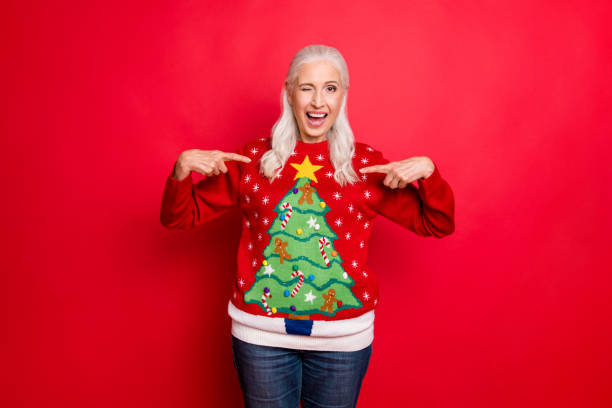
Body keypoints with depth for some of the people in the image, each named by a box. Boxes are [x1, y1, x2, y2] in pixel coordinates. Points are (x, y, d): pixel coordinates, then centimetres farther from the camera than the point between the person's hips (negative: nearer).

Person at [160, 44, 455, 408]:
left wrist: (428, 172, -15)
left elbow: (437, 224, 1)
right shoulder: (252, 159, -2)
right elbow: (180, 217, 3)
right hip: (261, 334, 0)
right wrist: (181, 170, -15)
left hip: (343, 338, 1)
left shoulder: (367, 164, -3)